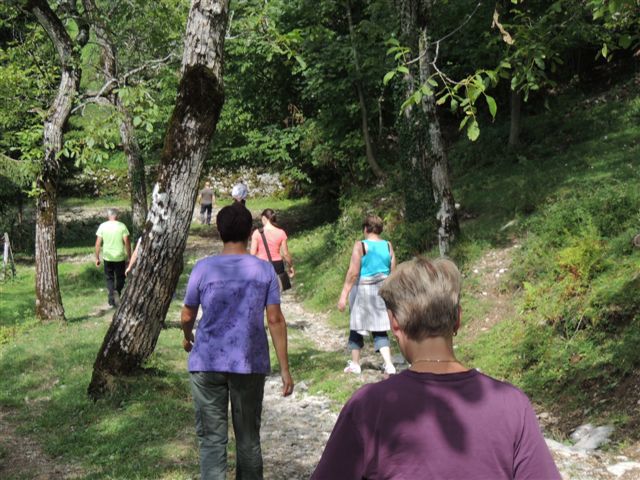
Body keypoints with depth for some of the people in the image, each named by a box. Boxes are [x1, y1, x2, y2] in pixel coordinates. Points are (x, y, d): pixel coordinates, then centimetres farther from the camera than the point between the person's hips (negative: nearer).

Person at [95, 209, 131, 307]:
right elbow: (127, 242, -8)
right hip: (120, 257, -1)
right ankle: (118, 293, -1)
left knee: (109, 278, 13)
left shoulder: (103, 226, -3)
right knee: (120, 277, 17)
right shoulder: (122, 226, -6)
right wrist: (129, 256, 1)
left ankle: (112, 300, -1)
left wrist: (97, 258, 5)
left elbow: (98, 243, -4)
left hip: (107, 257, 1)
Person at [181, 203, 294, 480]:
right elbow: (275, 320, -6)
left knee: (212, 438, 4)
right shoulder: (264, 270, -3)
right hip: (250, 364, 1)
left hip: (208, 364, -1)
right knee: (248, 436, 16)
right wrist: (285, 369, -1)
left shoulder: (203, 268, -5)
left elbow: (187, 317, 3)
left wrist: (187, 338, 26)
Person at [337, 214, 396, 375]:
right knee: (380, 329, 8)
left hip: (362, 289, -3)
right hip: (382, 289, 4)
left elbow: (353, 272, -16)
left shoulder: (360, 245, -11)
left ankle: (355, 364, 20)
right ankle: (389, 364, -5)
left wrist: (343, 295, -14)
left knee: (357, 327, 12)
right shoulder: (388, 245, 2)